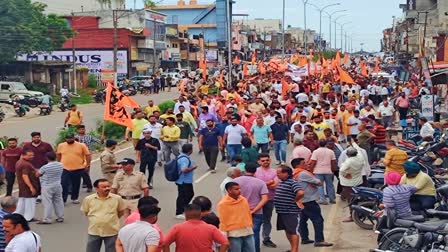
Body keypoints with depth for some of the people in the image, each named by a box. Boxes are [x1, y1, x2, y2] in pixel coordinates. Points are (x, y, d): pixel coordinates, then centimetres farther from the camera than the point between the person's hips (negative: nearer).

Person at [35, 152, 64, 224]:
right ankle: (60, 217, 20)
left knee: (47, 203, -3)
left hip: (47, 187, -6)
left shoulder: (45, 167, -17)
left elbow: (37, 175, -6)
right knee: (58, 202, 13)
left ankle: (47, 219, -2)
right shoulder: (60, 165, -1)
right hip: (58, 186, 6)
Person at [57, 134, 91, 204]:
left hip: (78, 169, 0)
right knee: (64, 185, -2)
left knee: (76, 185, 10)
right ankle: (62, 200, 3)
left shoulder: (81, 145, -6)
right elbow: (58, 155, 16)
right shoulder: (61, 145, 1)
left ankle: (74, 198, 25)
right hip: (65, 169, 1)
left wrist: (87, 165, -3)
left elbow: (88, 155, -1)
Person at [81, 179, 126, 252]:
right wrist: (96, 219, 7)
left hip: (112, 232, -1)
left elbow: (121, 212, 6)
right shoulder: (88, 199, -8)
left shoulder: (117, 198, -9)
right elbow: (85, 212, 7)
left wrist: (112, 219, 5)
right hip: (94, 232, 1)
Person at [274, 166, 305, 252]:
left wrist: (296, 200, -16)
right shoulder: (281, 182, 11)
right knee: (287, 230, 17)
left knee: (293, 231, -2)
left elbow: (300, 193, -32)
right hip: (282, 211, 10)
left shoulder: (293, 182, -18)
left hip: (291, 212, -10)